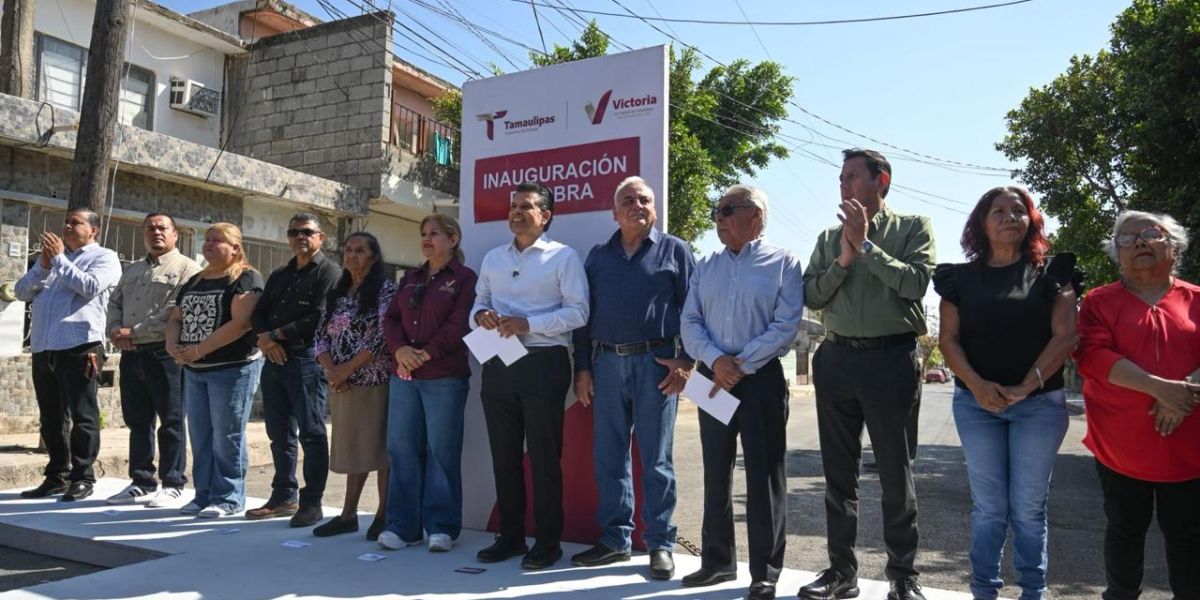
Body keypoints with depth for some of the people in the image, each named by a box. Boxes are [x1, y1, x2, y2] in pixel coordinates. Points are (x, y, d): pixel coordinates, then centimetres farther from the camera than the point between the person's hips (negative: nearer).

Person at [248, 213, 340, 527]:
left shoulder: (328, 272, -3)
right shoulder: (279, 276, 22)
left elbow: (319, 319, -14)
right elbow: (259, 313, 15)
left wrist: (277, 334, -9)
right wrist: (265, 339, -6)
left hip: (306, 360, -8)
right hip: (275, 360, 8)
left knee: (311, 433, -4)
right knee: (279, 432, 12)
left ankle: (311, 503, 2)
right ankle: (284, 497, 23)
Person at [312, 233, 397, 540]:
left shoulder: (385, 289, -5)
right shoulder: (336, 294, 15)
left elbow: (383, 336, -14)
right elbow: (321, 336, 11)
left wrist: (346, 369, -14)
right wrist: (330, 370, -7)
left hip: (375, 381, -6)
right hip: (342, 385, 6)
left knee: (380, 447, -1)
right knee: (351, 448, 12)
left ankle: (384, 516, 8)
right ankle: (348, 515, 19)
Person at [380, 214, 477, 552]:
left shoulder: (465, 278, 0)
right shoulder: (411, 278, 19)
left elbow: (459, 323, -12)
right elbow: (391, 318, 10)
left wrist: (427, 353, -17)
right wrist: (400, 349, -8)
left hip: (445, 377, -6)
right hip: (404, 376, 6)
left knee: (441, 451, -1)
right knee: (402, 448, 6)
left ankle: (441, 527, 8)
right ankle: (402, 525, 15)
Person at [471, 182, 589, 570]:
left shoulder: (563, 256, -2)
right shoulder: (493, 258, 16)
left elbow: (578, 311, -10)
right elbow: (478, 301, 18)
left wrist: (527, 323, -19)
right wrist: (481, 315, -6)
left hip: (543, 364, -5)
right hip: (498, 365, 6)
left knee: (544, 456, 2)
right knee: (503, 454, 12)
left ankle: (548, 542, 14)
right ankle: (510, 536, 25)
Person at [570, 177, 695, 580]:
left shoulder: (674, 251, 5)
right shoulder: (598, 256, 15)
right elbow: (584, 314, 13)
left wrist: (686, 362, -9)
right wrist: (582, 368, 7)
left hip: (655, 362, -3)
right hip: (607, 362, 4)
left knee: (656, 458, 2)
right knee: (609, 456, 7)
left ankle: (660, 544, 12)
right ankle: (614, 539, 19)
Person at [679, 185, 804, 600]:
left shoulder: (783, 263, -1)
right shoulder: (706, 268, 13)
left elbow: (786, 326, -10)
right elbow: (689, 323, 5)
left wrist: (741, 365, -16)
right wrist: (715, 360, -13)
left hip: (761, 378, -4)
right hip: (713, 377, 5)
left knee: (764, 475, 1)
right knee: (716, 472, 12)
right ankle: (717, 560, 25)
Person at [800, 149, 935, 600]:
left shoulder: (912, 228, 3)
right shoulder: (829, 237, 13)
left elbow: (916, 282, -13)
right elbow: (811, 297, 5)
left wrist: (866, 246, -10)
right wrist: (843, 261, -8)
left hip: (891, 359, -4)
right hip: (836, 358, 4)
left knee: (896, 475, 6)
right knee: (839, 474, 9)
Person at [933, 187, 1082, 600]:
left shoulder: (1051, 272, 5)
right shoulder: (962, 277, 7)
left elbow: (1065, 335, -4)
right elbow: (949, 339, 1)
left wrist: (1025, 387, -15)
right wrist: (977, 385, -15)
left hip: (1040, 403, 0)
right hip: (976, 403, 1)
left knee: (1029, 506, 6)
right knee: (988, 506, 5)